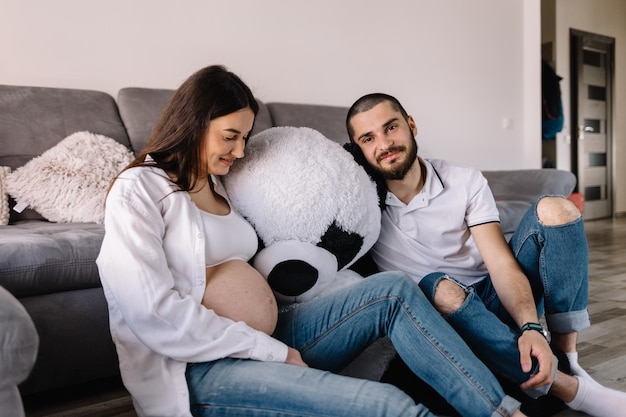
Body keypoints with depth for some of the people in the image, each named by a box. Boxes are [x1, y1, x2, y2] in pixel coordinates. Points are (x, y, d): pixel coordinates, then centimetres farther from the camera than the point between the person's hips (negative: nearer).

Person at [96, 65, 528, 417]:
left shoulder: (220, 186, 19)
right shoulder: (138, 190, -6)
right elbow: (157, 316, -17)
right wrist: (273, 352, -15)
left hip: (269, 342, 8)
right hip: (202, 370, -7)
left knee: (393, 290, -8)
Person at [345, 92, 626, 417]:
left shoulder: (465, 182, -6)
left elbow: (501, 263, -14)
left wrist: (532, 327, -29)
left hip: (497, 303, 2)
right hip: (444, 317, -2)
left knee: (554, 209, -16)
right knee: (441, 287, -37)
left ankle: (566, 357, -16)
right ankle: (567, 386, -27)